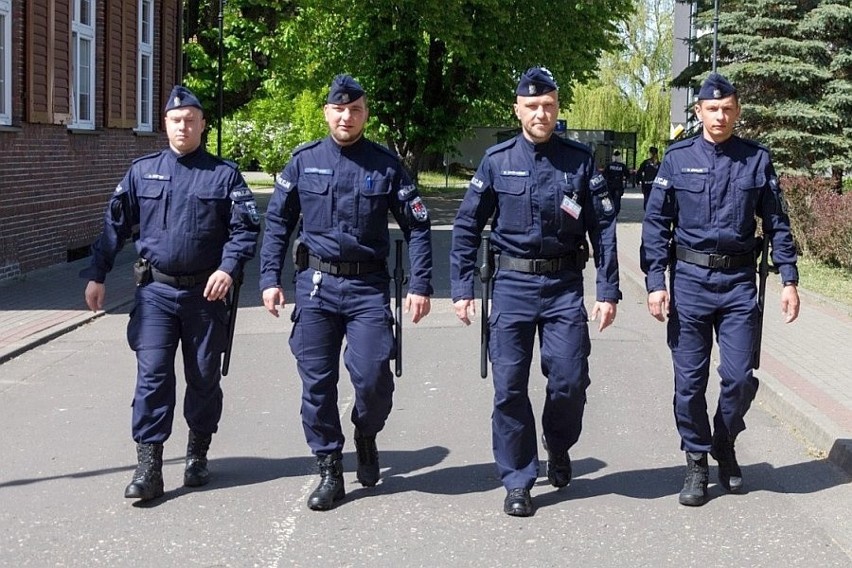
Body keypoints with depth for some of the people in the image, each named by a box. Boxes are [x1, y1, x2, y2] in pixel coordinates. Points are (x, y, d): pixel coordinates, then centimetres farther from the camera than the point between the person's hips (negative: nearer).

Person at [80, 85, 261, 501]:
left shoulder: (224, 174, 2)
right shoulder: (142, 171, 7)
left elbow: (245, 228, -3)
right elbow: (115, 224, 10)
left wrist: (228, 268, -18)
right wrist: (96, 275, 5)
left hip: (205, 293, 0)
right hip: (155, 291, 1)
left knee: (204, 377, 10)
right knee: (152, 376, -7)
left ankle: (198, 455, 27)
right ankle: (148, 466, -5)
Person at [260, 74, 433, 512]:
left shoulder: (386, 164, 2)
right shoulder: (303, 161, 5)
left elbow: (417, 226, 4)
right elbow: (277, 223, 10)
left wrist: (420, 286, -4)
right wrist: (270, 279, 2)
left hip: (368, 286, -1)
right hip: (315, 283, 1)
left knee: (372, 376, -10)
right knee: (317, 382, 3)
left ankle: (366, 436, 22)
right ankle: (329, 471, 17)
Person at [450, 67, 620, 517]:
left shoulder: (579, 160, 2)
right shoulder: (497, 160, 2)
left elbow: (603, 227, 3)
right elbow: (466, 226, 4)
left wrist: (608, 290, -2)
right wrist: (462, 288, -2)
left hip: (565, 286, 0)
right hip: (512, 285, 0)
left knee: (570, 379, -3)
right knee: (509, 385, -1)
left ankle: (558, 447, 30)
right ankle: (517, 481, 13)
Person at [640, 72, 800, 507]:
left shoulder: (756, 159, 4)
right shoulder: (678, 158, 1)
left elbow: (777, 223, 8)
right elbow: (656, 223, 1)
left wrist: (789, 280, 2)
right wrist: (655, 281, -7)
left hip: (739, 282, 1)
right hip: (690, 279, 0)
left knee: (740, 377, 0)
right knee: (690, 379, 4)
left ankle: (725, 447, 26)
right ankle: (697, 461, 20)